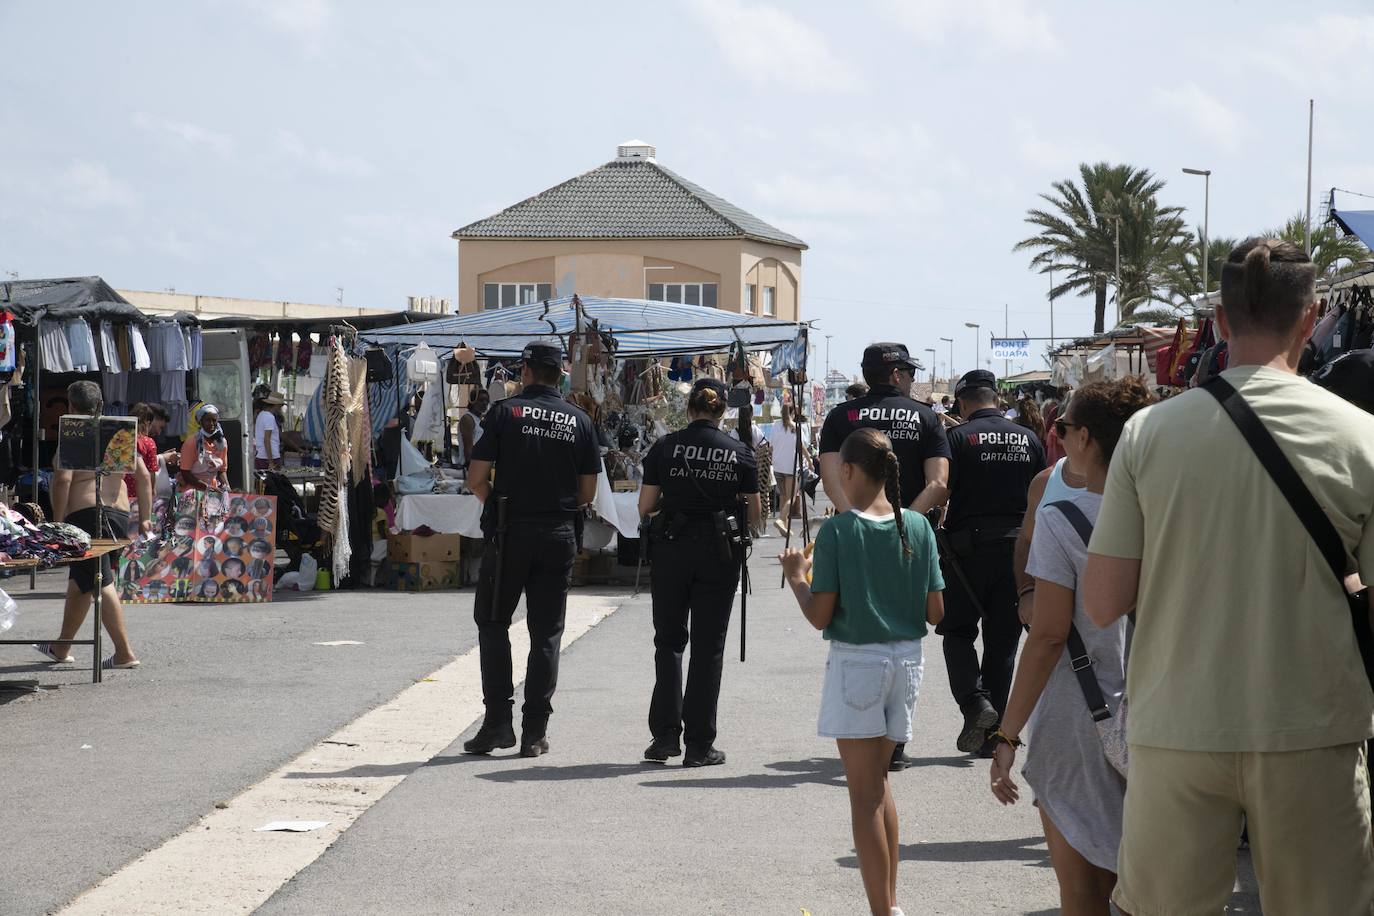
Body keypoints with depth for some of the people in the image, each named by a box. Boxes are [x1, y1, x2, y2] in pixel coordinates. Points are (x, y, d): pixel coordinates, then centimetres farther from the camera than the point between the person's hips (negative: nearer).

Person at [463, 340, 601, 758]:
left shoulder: (505, 413, -4)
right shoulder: (580, 421, 4)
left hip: (511, 534, -2)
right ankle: (535, 731, 7)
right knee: (546, 634, 8)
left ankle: (498, 721, 1)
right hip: (559, 536, 2)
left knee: (493, 623, 10)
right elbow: (588, 493, 6)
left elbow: (476, 479, -7)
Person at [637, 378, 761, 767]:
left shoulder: (665, 447, -3)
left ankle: (665, 735, 4)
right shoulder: (739, 452, -1)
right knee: (708, 647, 6)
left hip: (671, 549, 0)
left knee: (669, 641, 13)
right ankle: (699, 745, 6)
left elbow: (645, 506, -2)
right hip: (719, 552, 0)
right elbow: (753, 513, 3)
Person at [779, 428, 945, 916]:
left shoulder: (837, 531, -12)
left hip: (857, 662, -5)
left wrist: (796, 577, 6)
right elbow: (936, 612, 2)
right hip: (906, 661, 5)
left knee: (865, 793, 2)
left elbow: (820, 616, -11)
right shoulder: (918, 527, 0)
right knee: (878, 780, 21)